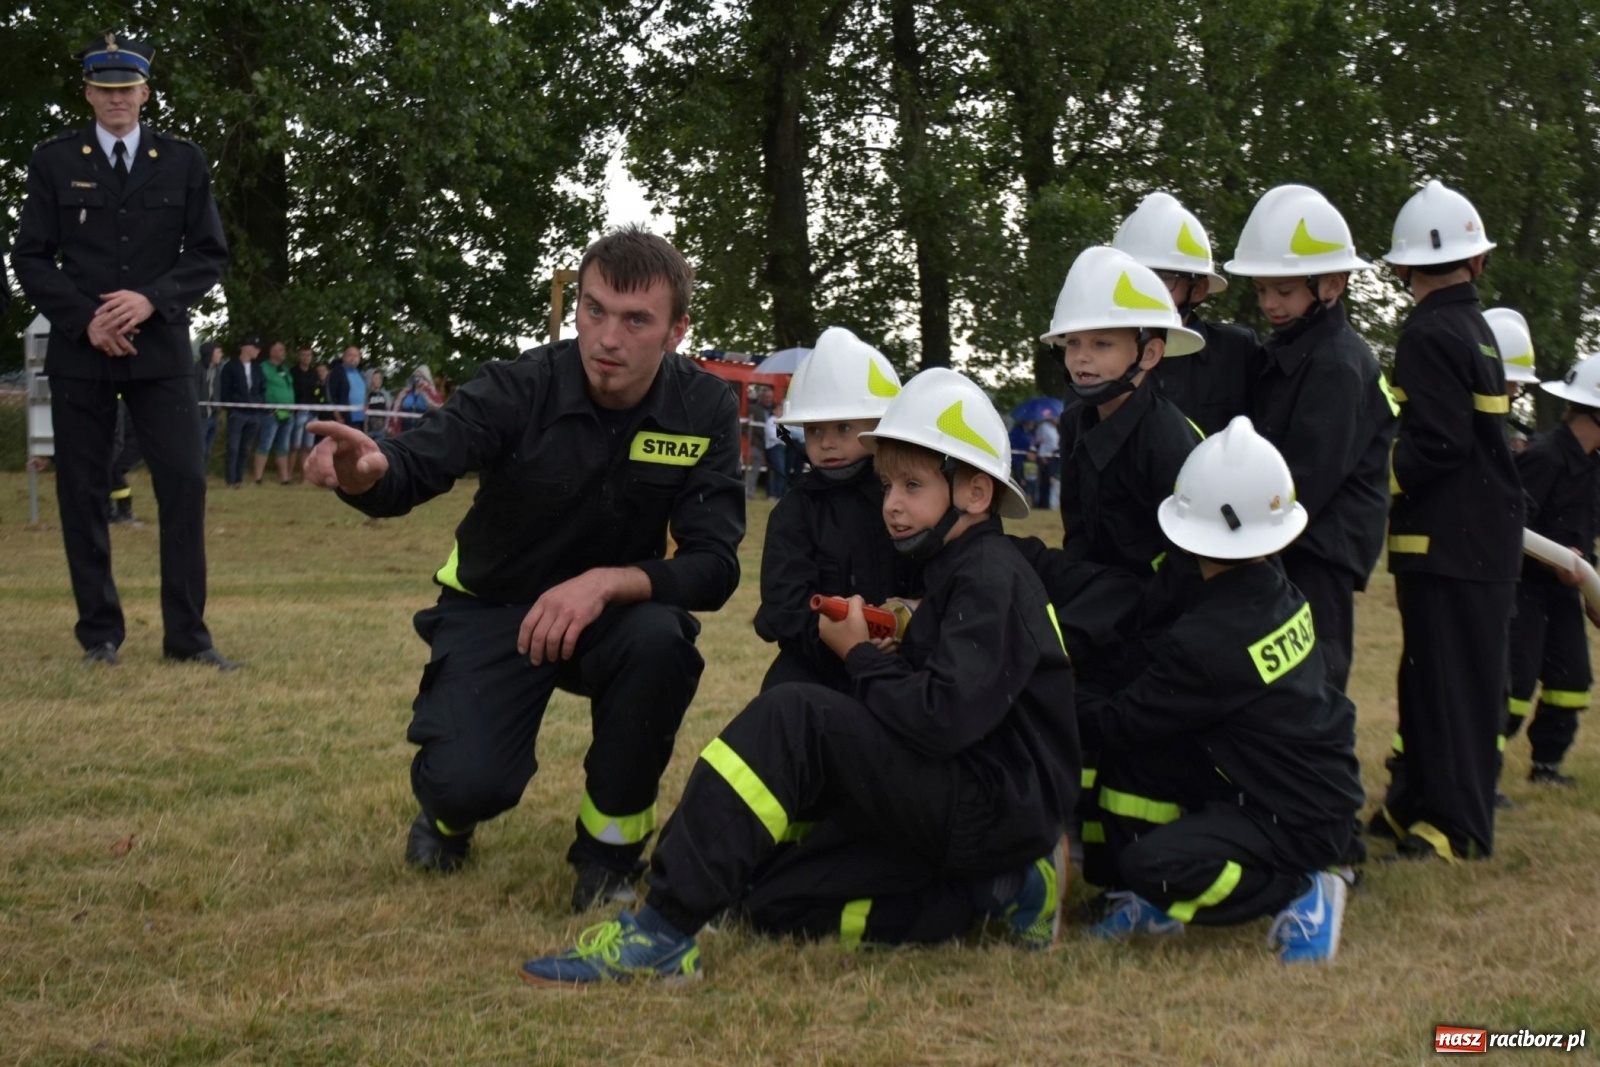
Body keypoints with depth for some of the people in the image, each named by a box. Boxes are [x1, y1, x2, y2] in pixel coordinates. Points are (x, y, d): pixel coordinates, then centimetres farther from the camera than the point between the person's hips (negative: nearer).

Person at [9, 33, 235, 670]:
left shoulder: (183, 161, 8)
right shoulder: (54, 161, 6)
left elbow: (210, 254, 4)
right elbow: (30, 257, 3)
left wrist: (152, 300, -12)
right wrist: (85, 319, -11)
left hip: (161, 349, 0)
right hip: (79, 351, 0)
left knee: (184, 484, -6)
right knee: (82, 493, 2)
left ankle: (186, 635, 1)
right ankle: (100, 633, 12)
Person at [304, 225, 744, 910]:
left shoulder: (705, 411, -15)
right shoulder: (522, 389, -21)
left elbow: (713, 568, -20)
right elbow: (416, 465, -36)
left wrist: (607, 583, -39)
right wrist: (366, 473, -61)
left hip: (611, 612, 2)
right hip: (494, 609, -1)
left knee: (661, 640, -33)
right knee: (469, 783, -24)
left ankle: (609, 847, -9)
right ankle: (449, 810, 18)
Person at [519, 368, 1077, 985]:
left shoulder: (993, 579, -13)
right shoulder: (957, 573, 18)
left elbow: (943, 718, -25)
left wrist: (860, 655, -9)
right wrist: (884, 656, -1)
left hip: (1000, 808, -10)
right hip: (953, 807, 10)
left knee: (790, 719, -24)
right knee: (774, 900, 2)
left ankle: (663, 932, -26)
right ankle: (995, 888, 1)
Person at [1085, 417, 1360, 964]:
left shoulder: (1206, 641, -25)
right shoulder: (1282, 597, -1)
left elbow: (1120, 722, -12)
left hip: (1299, 822, -9)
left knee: (1152, 863, -25)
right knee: (1129, 755, 2)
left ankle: (1300, 892, -7)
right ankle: (1149, 898, 12)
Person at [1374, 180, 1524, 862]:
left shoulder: (1429, 334, -14)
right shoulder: (1476, 330, 13)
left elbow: (1438, 445, -21)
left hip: (1446, 542, -9)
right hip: (1488, 539, 9)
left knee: (1446, 680, -5)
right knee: (1448, 677, 13)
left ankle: (1455, 827, -1)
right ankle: (1415, 804, 22)